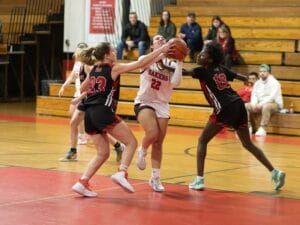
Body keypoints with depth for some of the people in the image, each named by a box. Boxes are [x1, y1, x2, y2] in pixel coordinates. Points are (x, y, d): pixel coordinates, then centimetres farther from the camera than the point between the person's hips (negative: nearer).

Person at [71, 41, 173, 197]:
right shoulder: (114, 69, 0)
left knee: (103, 153, 14)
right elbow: (141, 63, -2)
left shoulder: (93, 70, 17)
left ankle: (82, 182, 2)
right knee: (131, 142, 1)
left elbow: (82, 89, 32)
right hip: (103, 112, -7)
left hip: (89, 114, 7)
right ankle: (121, 173, -20)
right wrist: (161, 50, 3)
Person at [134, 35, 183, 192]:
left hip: (162, 105, 3)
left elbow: (175, 83, -12)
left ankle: (155, 178, 13)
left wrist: (179, 63, -13)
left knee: (158, 143, 2)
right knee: (152, 133, -27)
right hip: (144, 102, -3)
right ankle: (142, 151, 7)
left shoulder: (170, 65, 4)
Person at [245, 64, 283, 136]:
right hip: (260, 105, 7)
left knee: (266, 106, -40)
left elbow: (272, 97, -21)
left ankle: (263, 129, -39)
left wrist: (260, 104, -27)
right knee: (246, 106, -10)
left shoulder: (274, 82, -11)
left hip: (275, 104, -7)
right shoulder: (257, 83, 10)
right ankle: (250, 127, -10)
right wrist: (254, 104, -16)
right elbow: (254, 95, 6)